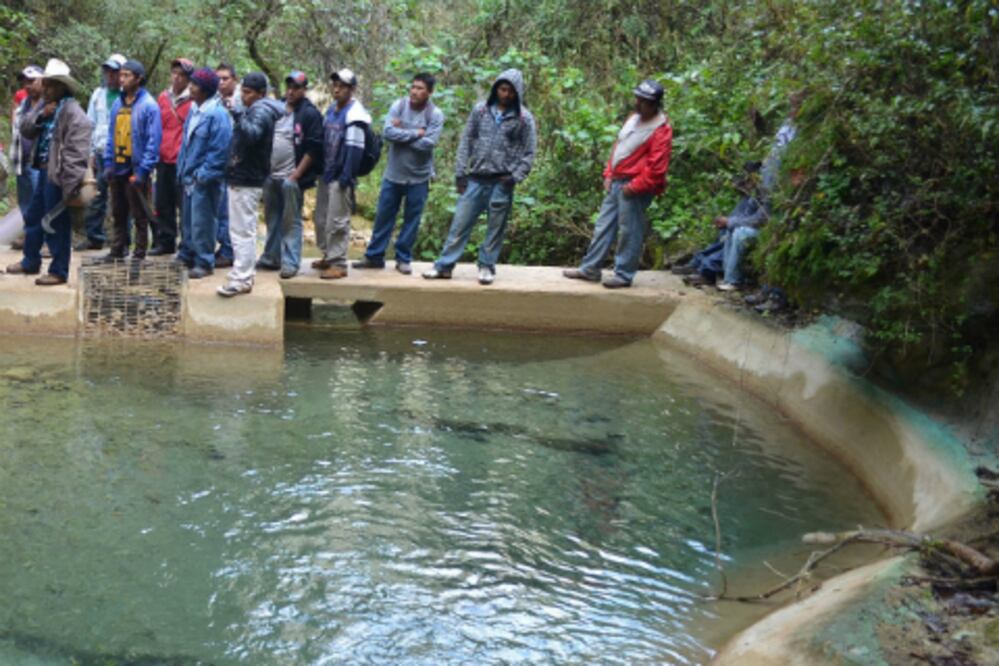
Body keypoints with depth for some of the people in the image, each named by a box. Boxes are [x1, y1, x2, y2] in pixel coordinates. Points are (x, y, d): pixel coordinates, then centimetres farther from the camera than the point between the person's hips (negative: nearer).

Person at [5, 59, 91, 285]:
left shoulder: (72, 112, -14)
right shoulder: (45, 107, 15)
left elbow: (77, 151, -21)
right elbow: (25, 130, 10)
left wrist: (71, 182, -26)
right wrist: (40, 115, -8)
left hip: (58, 175, -9)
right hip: (44, 172, 9)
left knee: (56, 224, -2)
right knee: (33, 217, 19)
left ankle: (59, 271, 7)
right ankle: (30, 261, 34)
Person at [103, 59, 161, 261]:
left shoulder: (148, 105, -10)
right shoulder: (118, 104, 9)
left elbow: (153, 140, -14)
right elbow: (111, 135, 14)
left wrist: (143, 171, -17)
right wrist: (108, 162, 6)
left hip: (136, 170, -6)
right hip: (117, 168, 6)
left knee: (140, 215, 4)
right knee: (118, 213, 15)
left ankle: (140, 253, 12)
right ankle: (117, 249, 25)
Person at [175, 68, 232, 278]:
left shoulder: (217, 114, -16)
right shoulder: (194, 110, 12)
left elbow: (219, 150, -19)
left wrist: (204, 174, -18)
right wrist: (182, 168, 14)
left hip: (204, 179, -9)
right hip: (189, 175, 9)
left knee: (202, 222, -4)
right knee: (187, 219, 18)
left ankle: (204, 262, 6)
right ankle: (186, 255, 31)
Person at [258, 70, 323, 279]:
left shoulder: (310, 114, -8)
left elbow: (313, 149, -12)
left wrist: (296, 175, -15)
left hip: (291, 177, -7)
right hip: (270, 175, 7)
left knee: (291, 221, -2)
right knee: (272, 218, 15)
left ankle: (290, 263, 4)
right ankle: (271, 257, 26)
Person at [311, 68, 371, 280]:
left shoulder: (355, 113, -15)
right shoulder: (331, 109, 14)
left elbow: (355, 148, -20)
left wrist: (347, 176, -22)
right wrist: (320, 168, 16)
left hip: (340, 176, -9)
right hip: (326, 173, 9)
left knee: (337, 222, -5)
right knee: (321, 218, 17)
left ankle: (338, 264, 3)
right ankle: (328, 256, 31)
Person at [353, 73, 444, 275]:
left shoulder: (435, 115, -9)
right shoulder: (399, 105, -4)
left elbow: (428, 144, -20)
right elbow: (388, 132, -17)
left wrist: (402, 134, -15)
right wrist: (415, 133, -19)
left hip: (419, 177, -2)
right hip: (393, 173, 2)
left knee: (412, 219, 7)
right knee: (384, 215, 9)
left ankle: (404, 258, 20)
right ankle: (374, 256, 20)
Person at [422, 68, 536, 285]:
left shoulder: (524, 118, 0)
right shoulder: (480, 110, 5)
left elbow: (529, 152, 2)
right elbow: (466, 141, 7)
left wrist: (515, 177, -8)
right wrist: (460, 172, 1)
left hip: (502, 182, -1)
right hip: (476, 178, 2)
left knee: (495, 228, 5)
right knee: (460, 223, 3)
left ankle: (487, 267, 17)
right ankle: (444, 266, 8)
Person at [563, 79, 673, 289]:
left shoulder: (661, 130, -14)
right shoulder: (633, 119, 13)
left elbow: (656, 168, -18)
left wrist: (633, 187, -16)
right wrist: (609, 174, 11)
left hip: (635, 188, -9)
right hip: (616, 182, 9)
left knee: (629, 231, -1)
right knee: (604, 226, 12)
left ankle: (624, 275, 10)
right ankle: (590, 268, 20)